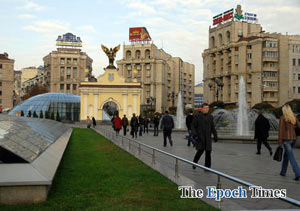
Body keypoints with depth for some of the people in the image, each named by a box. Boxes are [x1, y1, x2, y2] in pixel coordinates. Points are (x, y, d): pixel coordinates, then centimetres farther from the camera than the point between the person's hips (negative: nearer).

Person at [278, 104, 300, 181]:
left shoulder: (282, 118, -9)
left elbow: (281, 130, -13)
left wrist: (280, 142, -11)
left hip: (286, 139, -6)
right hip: (293, 139, 6)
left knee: (291, 157, -8)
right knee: (286, 154, 22)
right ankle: (283, 171, 32)